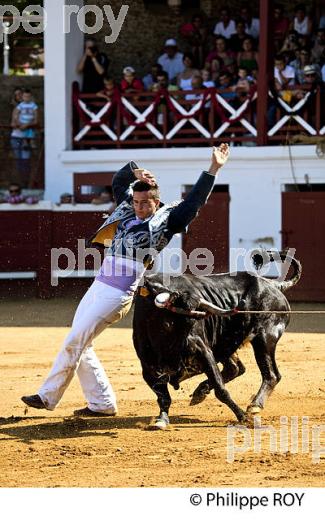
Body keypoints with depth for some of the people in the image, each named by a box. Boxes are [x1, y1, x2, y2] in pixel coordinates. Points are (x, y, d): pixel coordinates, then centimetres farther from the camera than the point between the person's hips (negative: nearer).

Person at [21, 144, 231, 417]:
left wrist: (214, 169, -15)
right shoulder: (127, 210, 15)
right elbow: (118, 181, 27)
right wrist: (135, 171, 9)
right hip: (98, 288, 8)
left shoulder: (165, 220, -3)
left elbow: (195, 200, -9)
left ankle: (48, 396, 0)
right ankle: (102, 403, 12)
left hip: (118, 294, -8)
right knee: (80, 345, 9)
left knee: (74, 342, -8)